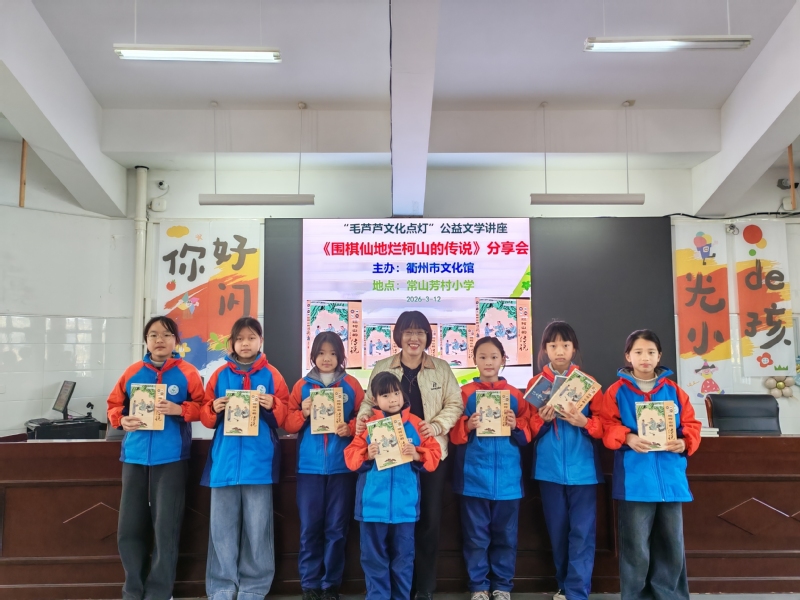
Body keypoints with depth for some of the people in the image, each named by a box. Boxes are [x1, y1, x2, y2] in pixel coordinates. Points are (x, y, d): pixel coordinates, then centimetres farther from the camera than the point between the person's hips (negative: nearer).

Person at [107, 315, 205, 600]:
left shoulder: (187, 372, 0)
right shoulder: (132, 372, 8)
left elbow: (200, 406, 0)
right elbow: (114, 405, 11)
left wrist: (178, 409, -18)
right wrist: (122, 420, -9)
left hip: (171, 457, -3)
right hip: (134, 456, 3)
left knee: (166, 527, 3)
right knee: (129, 527, 9)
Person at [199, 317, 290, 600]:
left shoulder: (271, 375, 4)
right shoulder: (220, 375, 8)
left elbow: (284, 418, 4)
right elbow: (206, 417, 10)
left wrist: (273, 405, -16)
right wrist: (214, 408, -12)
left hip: (259, 461, -1)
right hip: (225, 461, 2)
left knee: (257, 527, 4)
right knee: (222, 527, 7)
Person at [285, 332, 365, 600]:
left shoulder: (352, 385, 4)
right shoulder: (302, 385, 6)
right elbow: (288, 423, 5)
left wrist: (350, 428, -15)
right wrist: (303, 413, -14)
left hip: (342, 466, 0)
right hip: (309, 466, 1)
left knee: (337, 528, 7)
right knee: (309, 528, 6)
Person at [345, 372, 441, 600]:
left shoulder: (415, 424, 1)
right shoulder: (368, 424, -1)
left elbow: (434, 455, 1)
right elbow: (351, 457, -2)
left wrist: (417, 455, -18)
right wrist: (367, 455, -20)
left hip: (404, 504, 1)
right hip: (374, 504, 0)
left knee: (403, 557, 12)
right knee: (374, 557, 9)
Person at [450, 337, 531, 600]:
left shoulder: (514, 394, 6)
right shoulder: (465, 392, 2)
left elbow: (526, 436, 7)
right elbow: (454, 433, 0)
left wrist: (516, 426, -13)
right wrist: (468, 426, -19)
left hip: (507, 475, 1)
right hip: (474, 475, -1)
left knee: (505, 534, 9)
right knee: (476, 534, 6)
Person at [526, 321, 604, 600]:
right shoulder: (535, 383, 4)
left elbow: (602, 425, -1)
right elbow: (530, 429, 2)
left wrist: (584, 422, -19)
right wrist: (542, 420, -17)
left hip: (583, 468, -1)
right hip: (549, 468, 1)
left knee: (582, 532, -1)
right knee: (557, 531, 11)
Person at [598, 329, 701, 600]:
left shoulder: (674, 391, 9)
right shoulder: (616, 391, 1)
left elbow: (691, 425, 9)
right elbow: (608, 427, -3)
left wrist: (684, 443, -10)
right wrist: (627, 438, -20)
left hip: (670, 478, 3)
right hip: (635, 480, -3)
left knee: (672, 545, 13)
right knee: (636, 547, 3)